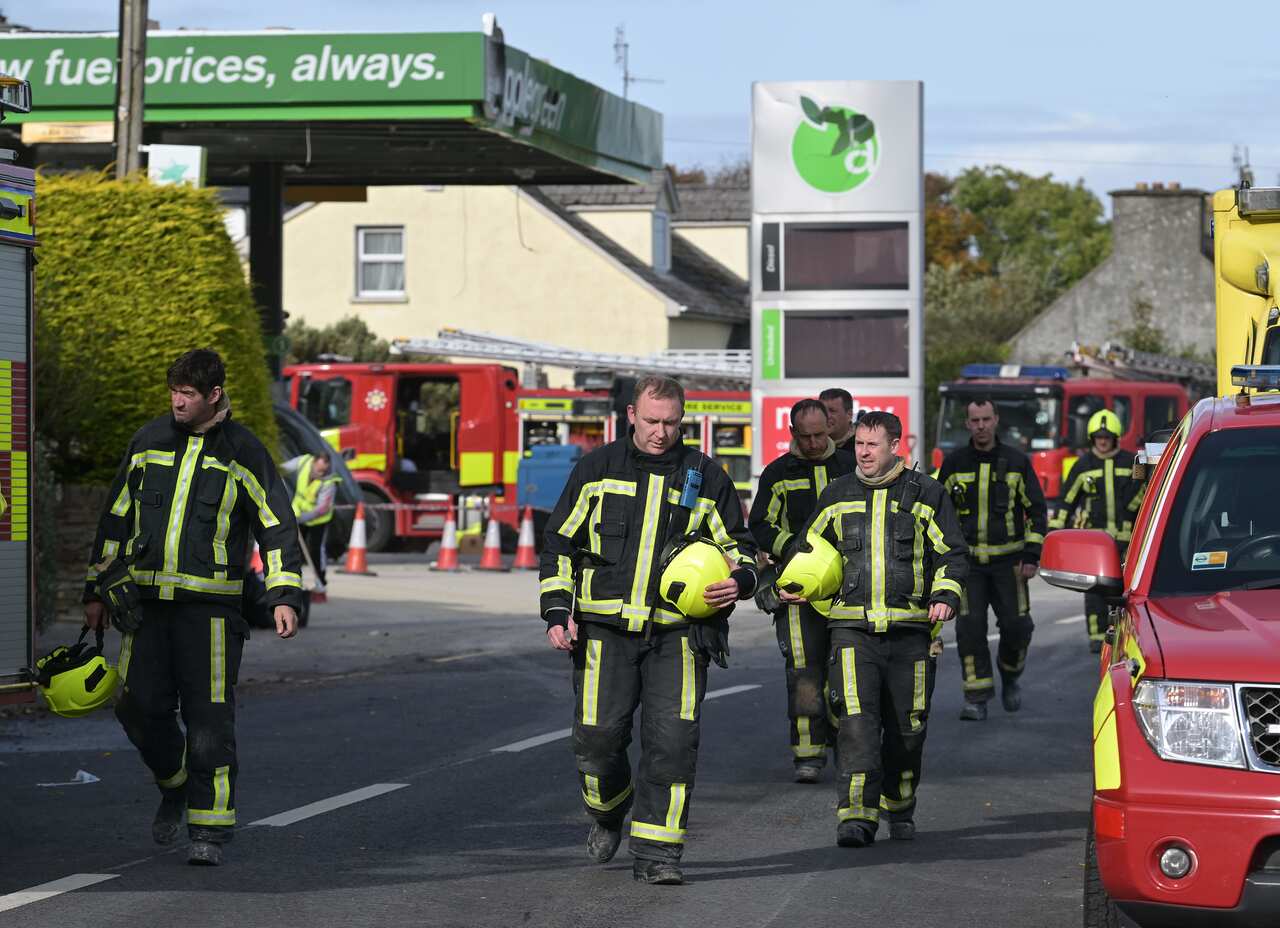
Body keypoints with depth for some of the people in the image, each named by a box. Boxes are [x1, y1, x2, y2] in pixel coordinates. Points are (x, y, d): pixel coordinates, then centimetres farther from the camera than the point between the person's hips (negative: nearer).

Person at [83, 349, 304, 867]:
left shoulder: (242, 453, 0)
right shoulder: (150, 441, 10)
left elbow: (277, 527, -1)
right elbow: (116, 517, 18)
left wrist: (285, 596, -12)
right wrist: (97, 590, 16)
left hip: (209, 605, -4)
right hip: (146, 601, 4)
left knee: (209, 718, -6)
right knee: (138, 707, 2)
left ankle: (209, 830, 0)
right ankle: (175, 785, 29)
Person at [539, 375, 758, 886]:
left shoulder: (706, 476, 8)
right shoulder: (597, 469, 7)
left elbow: (738, 545, 17)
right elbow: (559, 542, 11)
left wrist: (740, 581, -5)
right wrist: (558, 609, 1)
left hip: (677, 634, 0)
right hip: (604, 629, 0)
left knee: (672, 742, -9)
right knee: (598, 738, -2)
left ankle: (655, 852, -2)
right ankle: (607, 812, 30)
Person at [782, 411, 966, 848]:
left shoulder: (925, 494, 5)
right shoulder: (837, 495, 11)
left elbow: (952, 553, 8)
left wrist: (946, 595, -10)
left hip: (910, 631, 0)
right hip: (853, 629, 0)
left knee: (906, 726, 8)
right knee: (856, 720, -15)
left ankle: (899, 808, 29)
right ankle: (856, 816, -18)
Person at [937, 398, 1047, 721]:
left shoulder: (1017, 462, 2)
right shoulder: (954, 464, 4)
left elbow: (1036, 510, 6)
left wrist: (1032, 555, -2)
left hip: (1008, 560, 0)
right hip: (967, 561, 0)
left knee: (1016, 625, -3)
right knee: (970, 628, -7)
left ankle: (1010, 676, 26)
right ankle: (976, 696, 0)